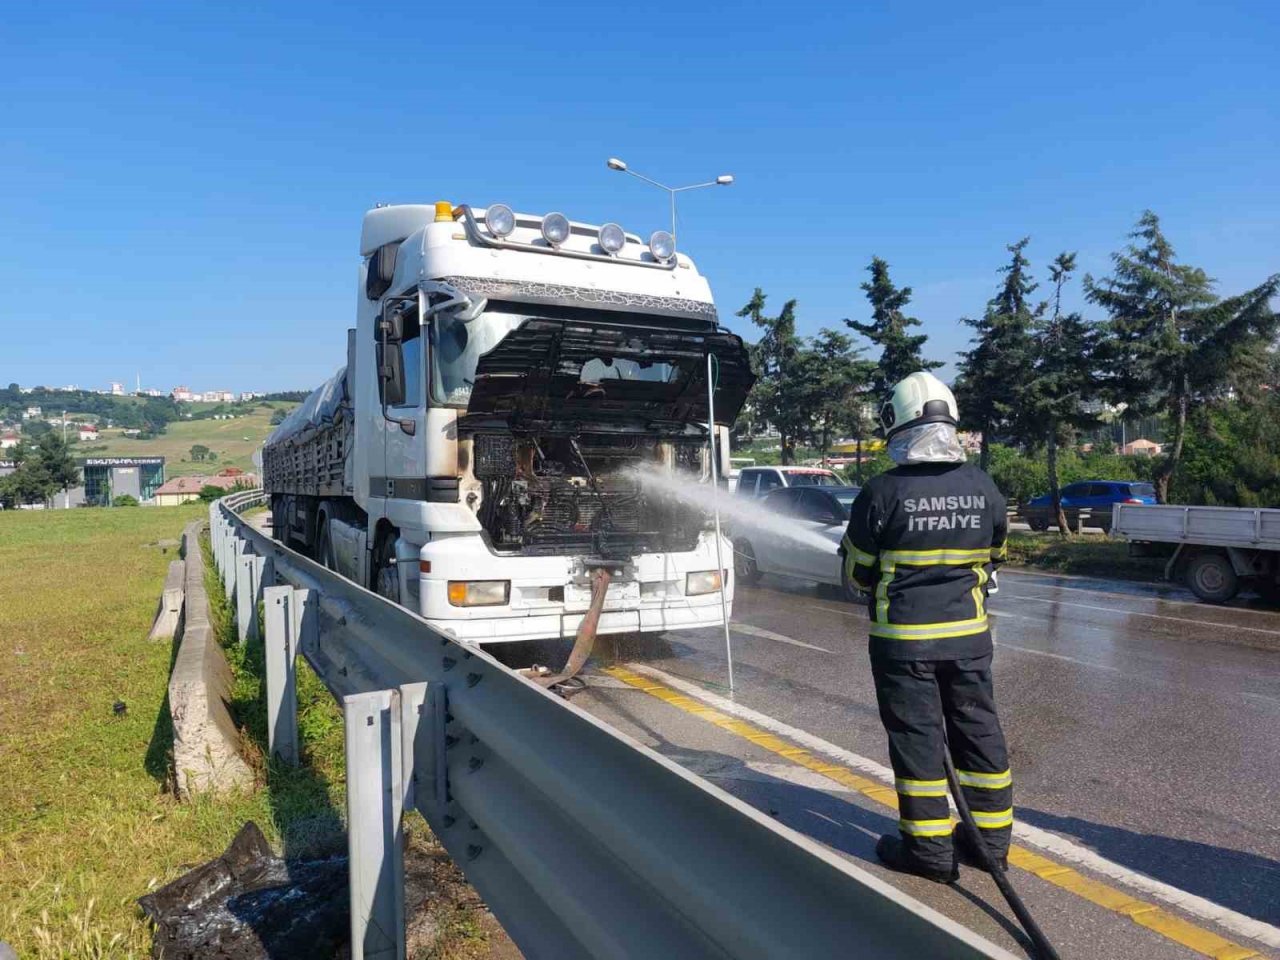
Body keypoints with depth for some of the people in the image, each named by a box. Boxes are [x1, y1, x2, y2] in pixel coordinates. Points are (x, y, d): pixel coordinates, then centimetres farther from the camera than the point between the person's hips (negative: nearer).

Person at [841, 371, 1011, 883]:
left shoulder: (881, 493, -16)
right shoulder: (983, 487, -2)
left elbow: (859, 572, -6)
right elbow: (993, 556, 12)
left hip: (903, 637, -4)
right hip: (968, 633, 5)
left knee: (917, 736, 6)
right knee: (978, 729, 16)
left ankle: (929, 849, 15)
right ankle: (991, 837, 28)